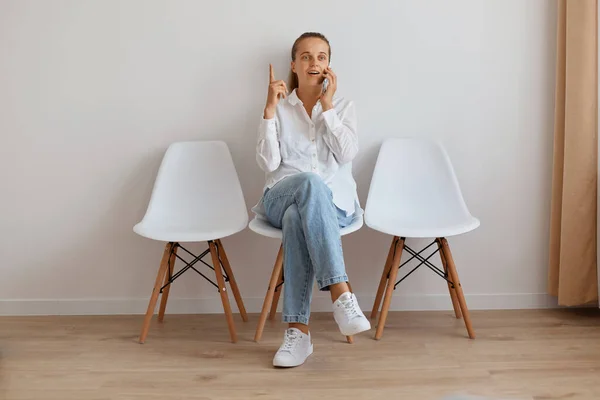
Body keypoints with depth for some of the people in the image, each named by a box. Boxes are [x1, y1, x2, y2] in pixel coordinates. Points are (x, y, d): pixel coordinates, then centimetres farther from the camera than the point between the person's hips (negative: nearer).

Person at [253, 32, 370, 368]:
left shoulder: (344, 107, 13)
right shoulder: (279, 108, 11)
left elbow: (346, 155, -6)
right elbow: (268, 163, -4)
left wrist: (327, 106, -7)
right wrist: (270, 109, -8)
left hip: (334, 202, 0)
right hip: (283, 198, 0)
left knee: (297, 219, -37)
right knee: (310, 182, -38)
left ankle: (298, 329, -40)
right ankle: (341, 293, -46)